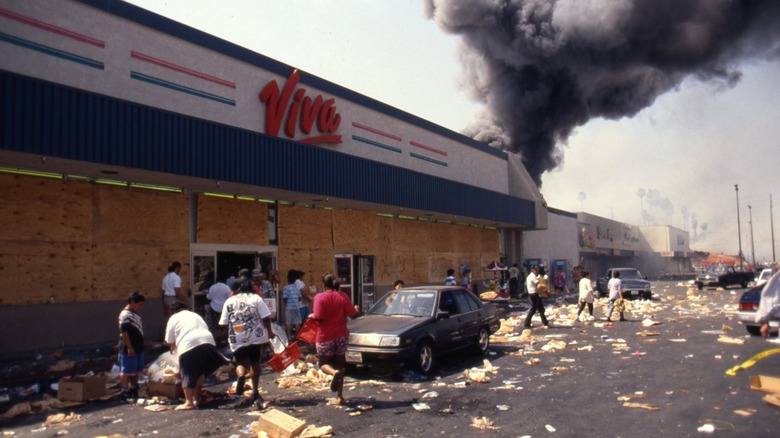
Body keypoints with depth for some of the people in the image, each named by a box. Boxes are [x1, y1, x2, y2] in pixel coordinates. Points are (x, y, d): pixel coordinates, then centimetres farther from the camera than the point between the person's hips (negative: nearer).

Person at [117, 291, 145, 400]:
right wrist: (129, 347, -22)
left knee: (135, 371, 18)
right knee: (126, 372, -2)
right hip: (128, 349, -10)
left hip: (137, 348, 10)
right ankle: (124, 392, 4)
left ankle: (134, 391, 29)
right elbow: (124, 332, -21)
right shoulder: (125, 315, -16)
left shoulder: (134, 314, 14)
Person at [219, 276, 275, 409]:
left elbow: (224, 323, 4)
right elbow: (265, 318, -7)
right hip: (256, 337, 0)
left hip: (237, 339, 0)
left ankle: (241, 375, -27)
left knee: (241, 363, 7)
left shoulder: (229, 301, 5)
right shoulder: (256, 298, -1)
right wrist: (270, 332, 7)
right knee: (255, 363, 14)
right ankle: (255, 392, 16)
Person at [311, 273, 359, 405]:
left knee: (324, 363, 11)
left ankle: (334, 372, -24)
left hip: (325, 336, -3)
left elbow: (318, 317, -16)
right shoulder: (343, 296, -1)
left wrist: (312, 316, 5)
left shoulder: (320, 297, -10)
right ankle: (339, 397, 11)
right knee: (340, 364, 13)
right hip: (342, 335, 3)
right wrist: (356, 308, 20)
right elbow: (352, 313, -1)